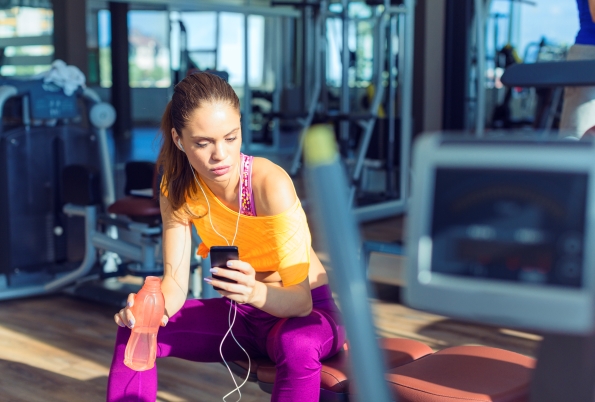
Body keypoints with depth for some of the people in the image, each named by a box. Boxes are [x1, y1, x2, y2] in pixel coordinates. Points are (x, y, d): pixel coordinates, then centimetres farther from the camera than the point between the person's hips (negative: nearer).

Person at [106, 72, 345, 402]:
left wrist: (256, 292, -49)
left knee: (297, 345, -38)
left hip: (309, 311, -4)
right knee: (136, 332, -14)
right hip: (240, 313, 5)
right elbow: (175, 281, -10)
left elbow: (300, 300, -28)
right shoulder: (178, 188, -11)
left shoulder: (269, 184, -27)